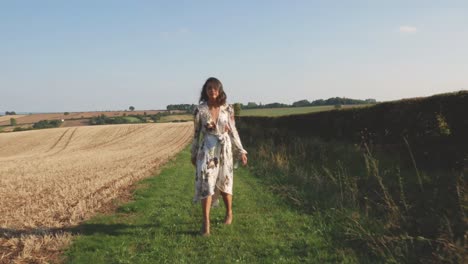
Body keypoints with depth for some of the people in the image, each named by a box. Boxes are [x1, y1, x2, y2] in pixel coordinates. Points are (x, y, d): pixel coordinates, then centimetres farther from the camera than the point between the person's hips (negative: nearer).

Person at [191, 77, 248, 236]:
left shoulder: (228, 109, -2)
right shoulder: (200, 109, -4)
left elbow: (233, 131, 4)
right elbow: (196, 133, 4)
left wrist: (241, 151, 2)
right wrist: (194, 154, 9)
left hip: (225, 150, 1)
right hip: (207, 150, -1)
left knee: (224, 182, 14)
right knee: (206, 184, -9)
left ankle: (229, 213, 36)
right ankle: (206, 223, -3)